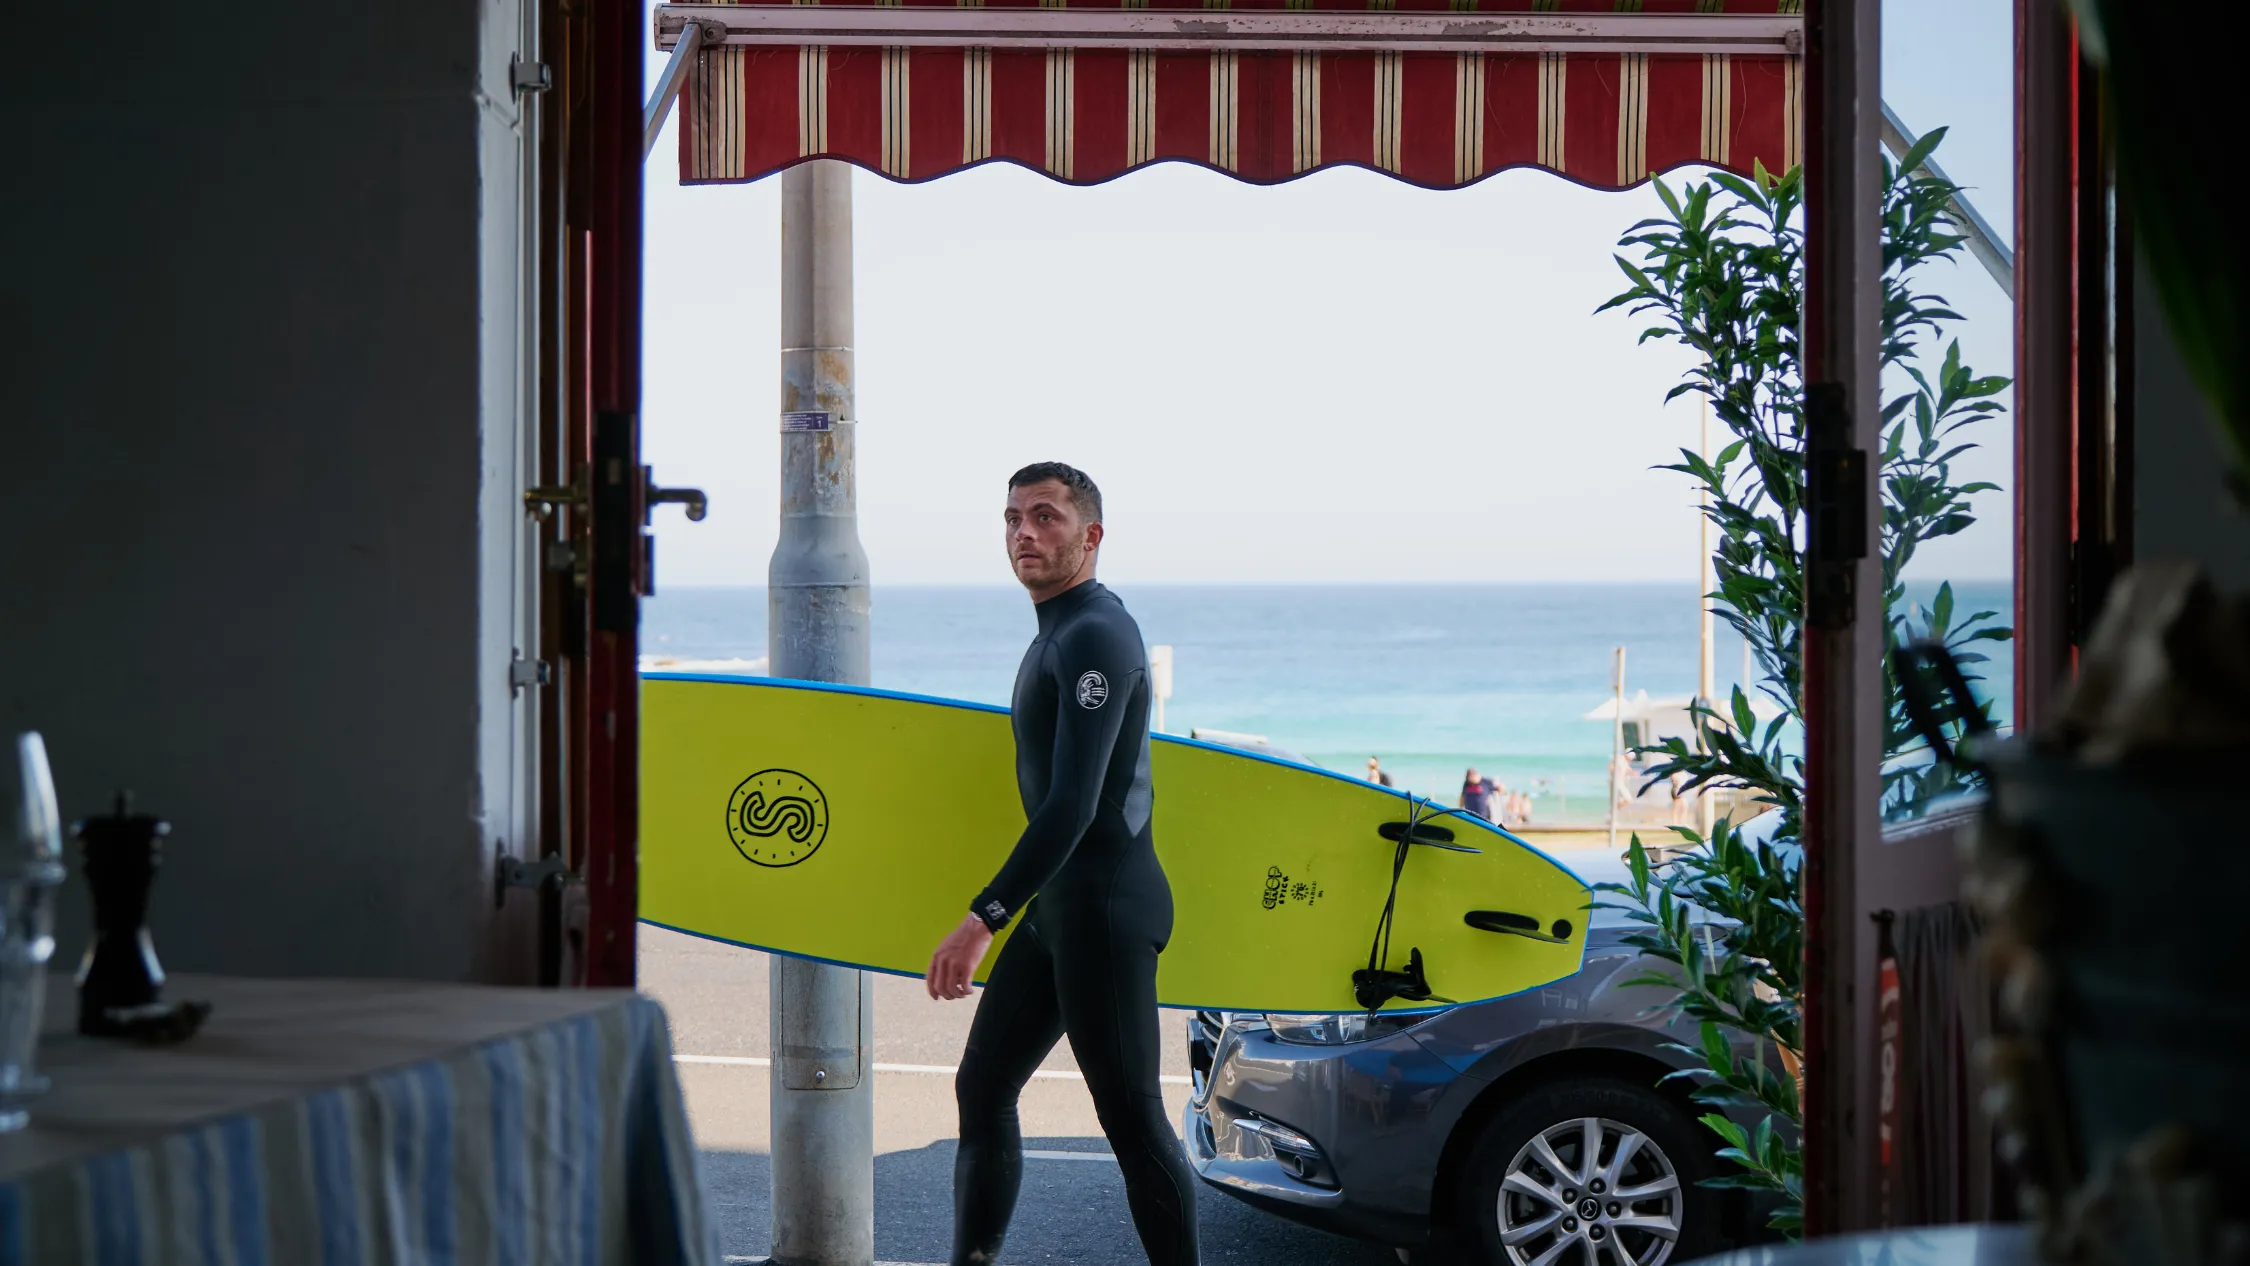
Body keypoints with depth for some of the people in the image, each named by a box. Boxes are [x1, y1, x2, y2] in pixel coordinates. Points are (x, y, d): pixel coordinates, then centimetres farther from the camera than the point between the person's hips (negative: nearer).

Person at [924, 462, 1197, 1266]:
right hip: (1058, 906, 11)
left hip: (1105, 908, -10)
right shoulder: (1059, 634, 16)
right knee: (983, 1086, 13)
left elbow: (1073, 805, -25)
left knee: (1131, 1116, -6)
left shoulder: (1095, 636, -17)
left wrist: (982, 921, -29)